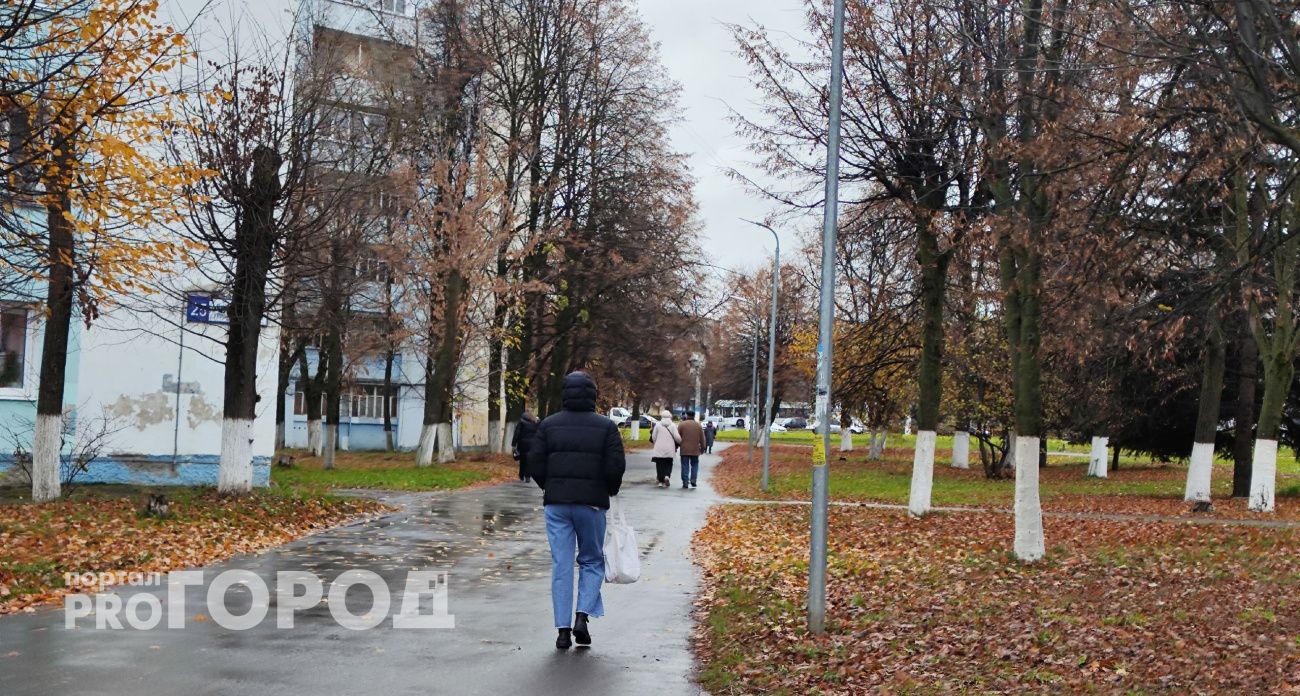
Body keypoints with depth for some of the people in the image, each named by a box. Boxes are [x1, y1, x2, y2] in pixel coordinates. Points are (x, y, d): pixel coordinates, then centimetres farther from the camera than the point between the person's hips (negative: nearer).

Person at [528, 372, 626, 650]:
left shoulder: (548, 425, 2)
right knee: (592, 561, 13)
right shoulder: (606, 427, -3)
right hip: (592, 503, -1)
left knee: (561, 565, 5)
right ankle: (582, 616, -3)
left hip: (556, 503, 2)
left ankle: (563, 629, 3)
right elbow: (615, 467, -8)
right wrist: (609, 491, 10)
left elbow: (535, 465, 0)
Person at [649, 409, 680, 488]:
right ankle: (667, 476, -15)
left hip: (659, 449, 0)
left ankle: (661, 480, 5)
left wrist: (655, 444, 21)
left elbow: (653, 437, 2)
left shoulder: (657, 425, -1)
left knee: (660, 464, 7)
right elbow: (677, 437, -6)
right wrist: (681, 442, 15)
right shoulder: (673, 426, -1)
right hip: (669, 449, 0)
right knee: (668, 465, 10)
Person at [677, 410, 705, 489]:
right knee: (694, 465, 13)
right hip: (695, 450, 1)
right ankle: (693, 480, 0)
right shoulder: (698, 425, 3)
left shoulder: (682, 424, -2)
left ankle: (685, 482, 0)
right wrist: (702, 448, 15)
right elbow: (702, 438, 6)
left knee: (685, 466, 3)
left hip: (684, 449, -1)